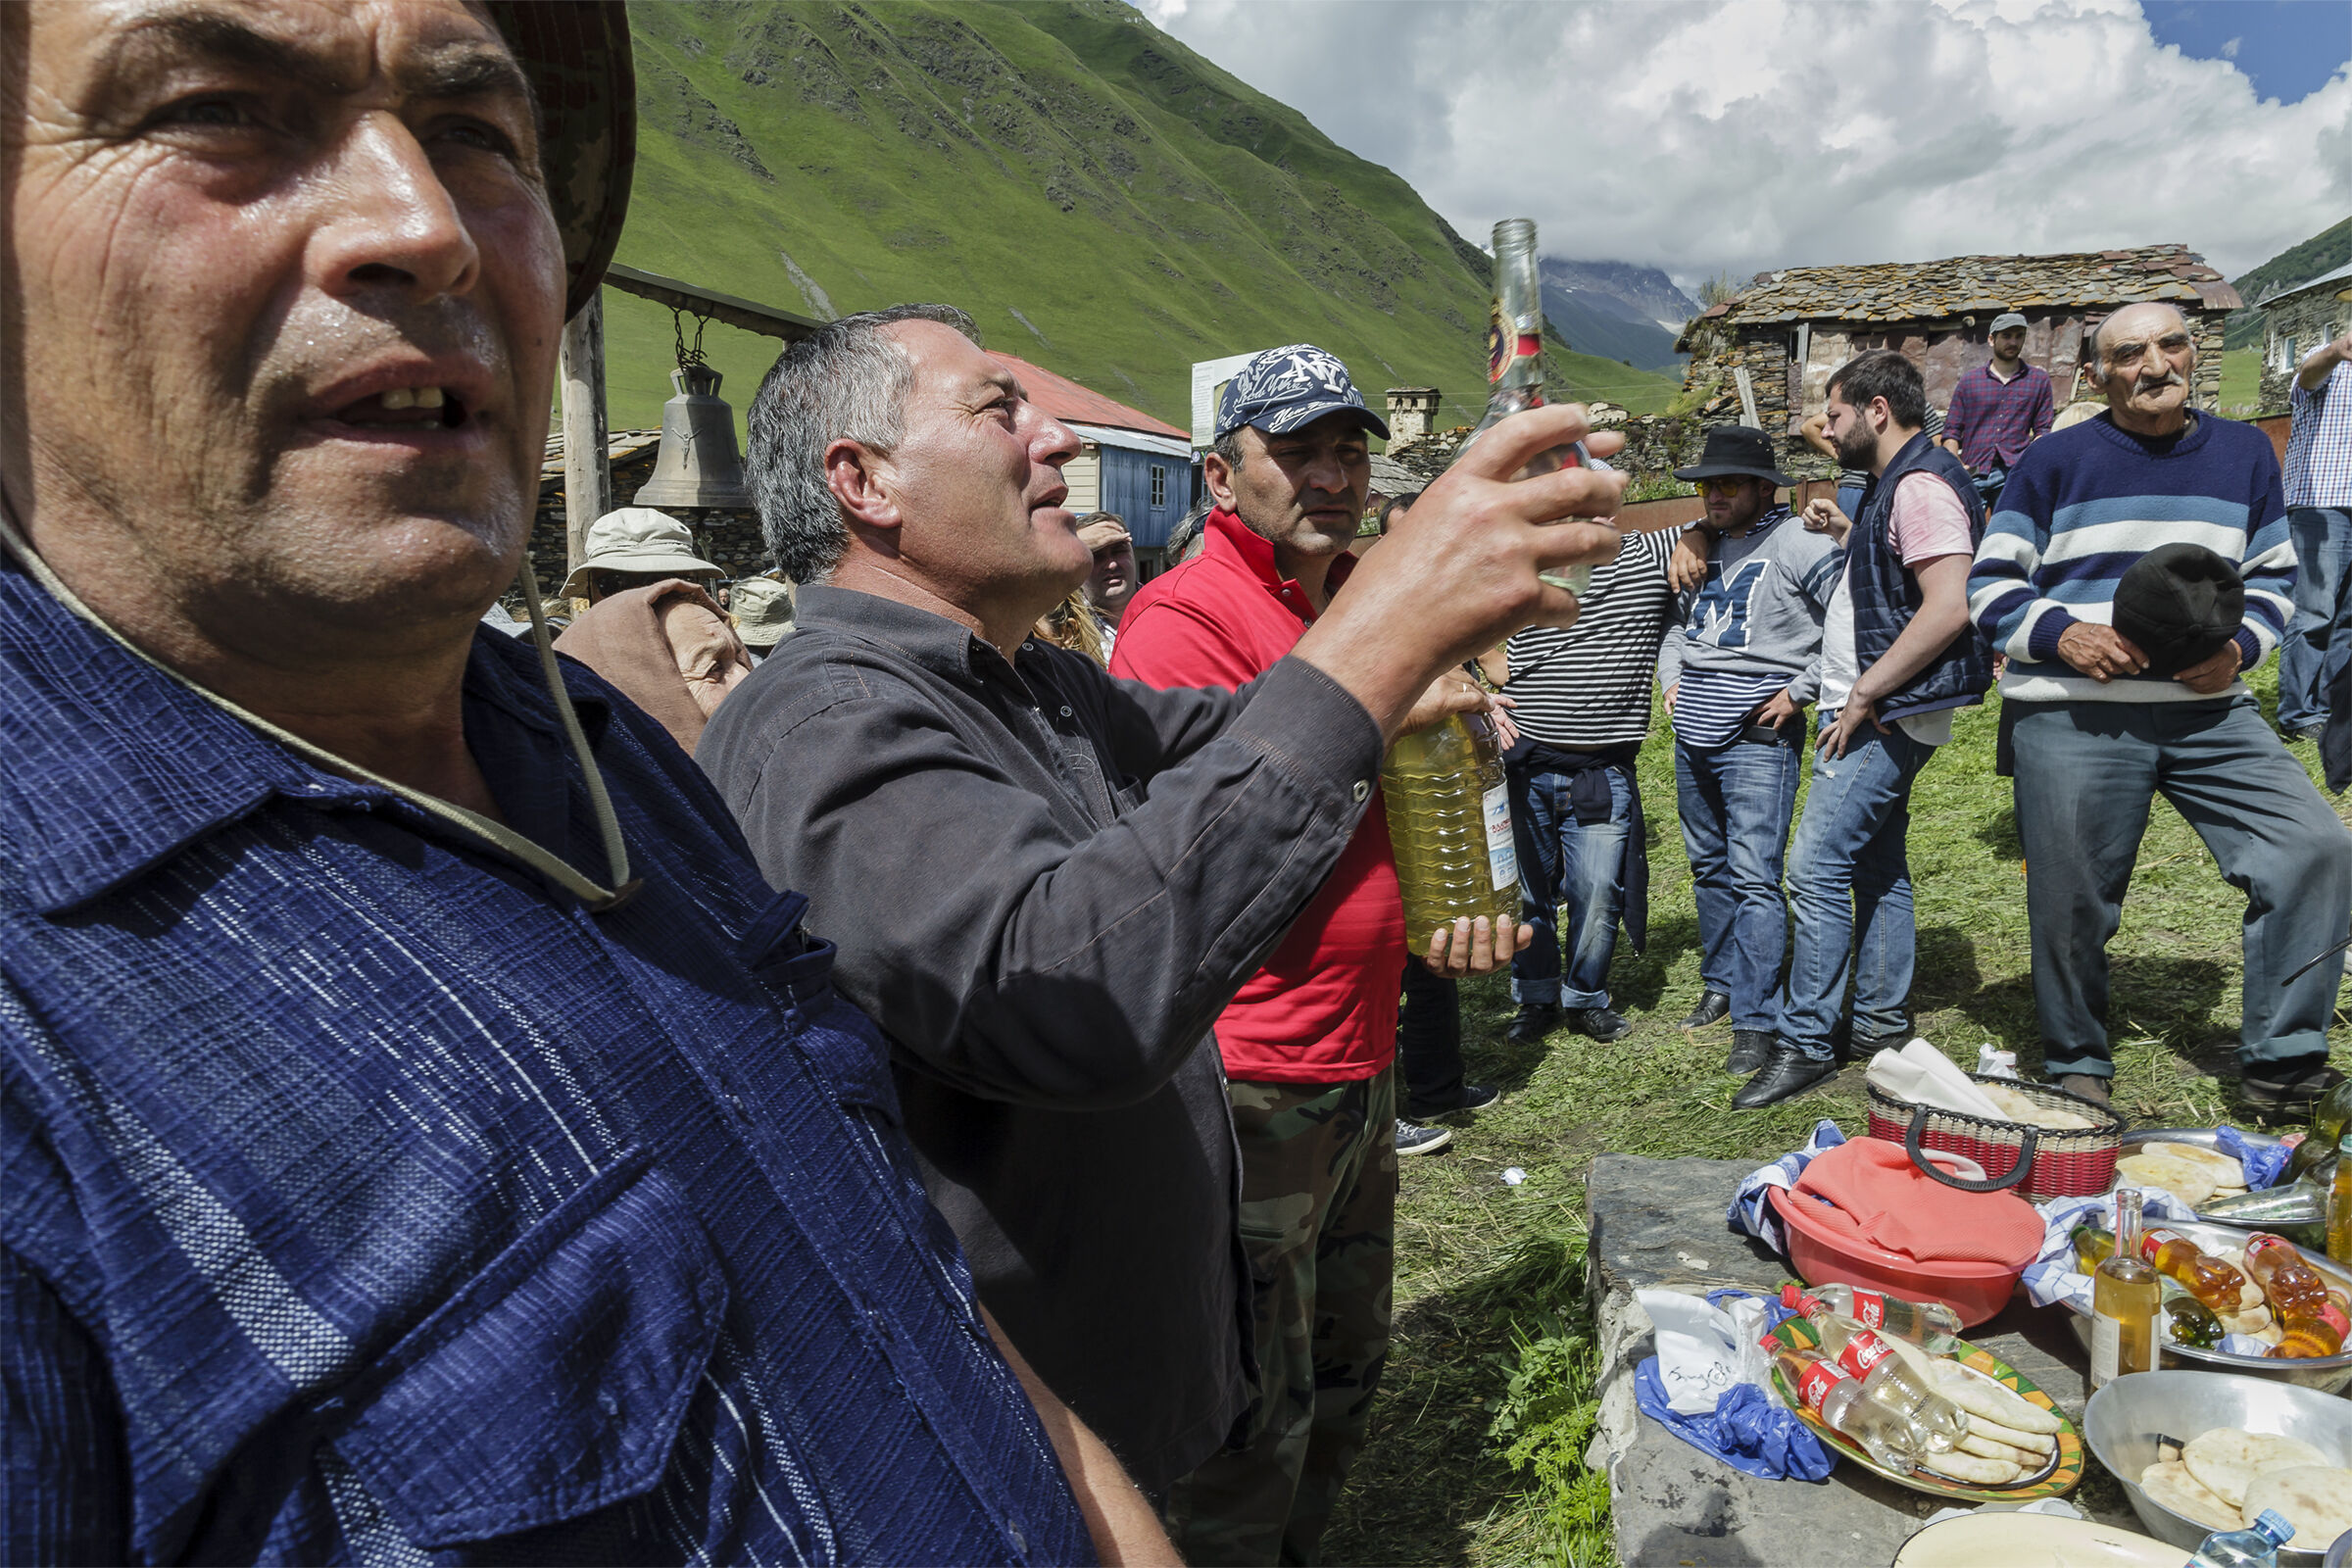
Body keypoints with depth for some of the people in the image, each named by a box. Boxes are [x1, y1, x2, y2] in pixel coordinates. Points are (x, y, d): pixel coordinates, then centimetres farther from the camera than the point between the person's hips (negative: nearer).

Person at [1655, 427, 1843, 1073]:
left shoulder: (1801, 546, -8)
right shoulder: (1700, 543, 13)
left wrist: (1799, 691, -11)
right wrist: (1671, 680, 15)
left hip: (1758, 737, -7)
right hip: (1693, 735, 7)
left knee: (1753, 877, -9)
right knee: (1709, 866, 17)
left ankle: (1756, 1021, -4)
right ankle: (1721, 983, 32)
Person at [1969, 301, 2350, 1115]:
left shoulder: (2243, 452, 12)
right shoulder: (2057, 459, 1)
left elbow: (2273, 575, 19)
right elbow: (1989, 583, 1)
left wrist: (2240, 646, -2)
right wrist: (2061, 632, -16)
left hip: (2209, 710, 4)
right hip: (2072, 718, -3)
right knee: (2072, 902, 1)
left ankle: (2280, 1059, 4)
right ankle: (2077, 1066, 23)